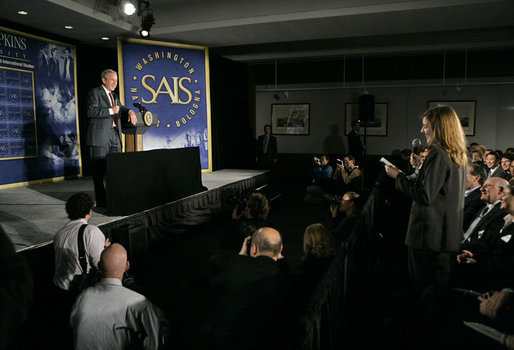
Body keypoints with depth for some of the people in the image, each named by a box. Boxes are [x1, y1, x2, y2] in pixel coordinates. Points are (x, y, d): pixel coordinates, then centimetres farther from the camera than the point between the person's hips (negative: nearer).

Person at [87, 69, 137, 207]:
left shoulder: (114, 96, 23)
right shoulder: (94, 92, -1)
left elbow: (121, 109, 23)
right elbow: (91, 111, -14)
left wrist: (130, 112, 0)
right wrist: (111, 111, -15)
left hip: (115, 136, 7)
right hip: (100, 136, -7)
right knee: (100, 169, -3)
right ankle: (101, 200, 4)